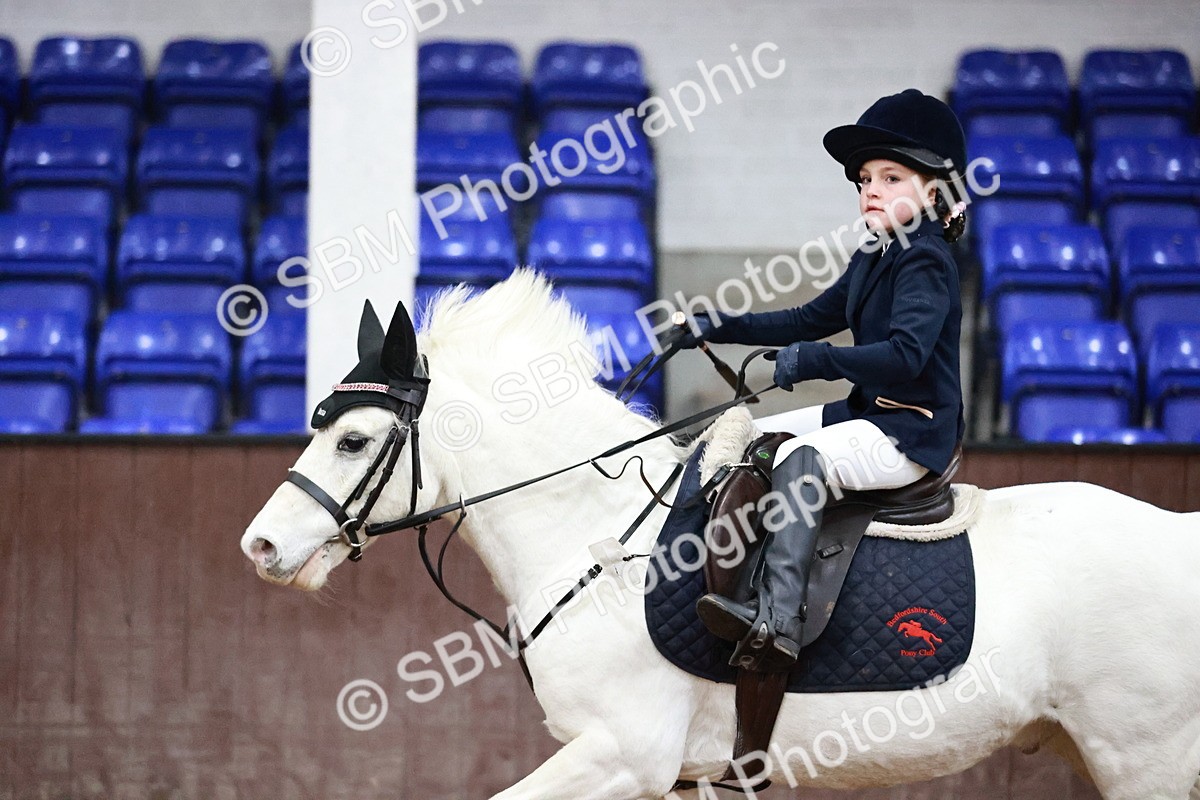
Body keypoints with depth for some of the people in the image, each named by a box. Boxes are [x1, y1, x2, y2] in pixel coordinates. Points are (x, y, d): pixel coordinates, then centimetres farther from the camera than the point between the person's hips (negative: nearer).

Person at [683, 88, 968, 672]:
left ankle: (777, 620, -43)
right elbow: (811, 320, 24)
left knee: (800, 459, -33)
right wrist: (722, 330, 16)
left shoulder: (925, 262, -15)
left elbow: (905, 354, -28)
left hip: (912, 432, -11)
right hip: (867, 414, 11)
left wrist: (813, 360, -30)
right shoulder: (871, 258, 15)